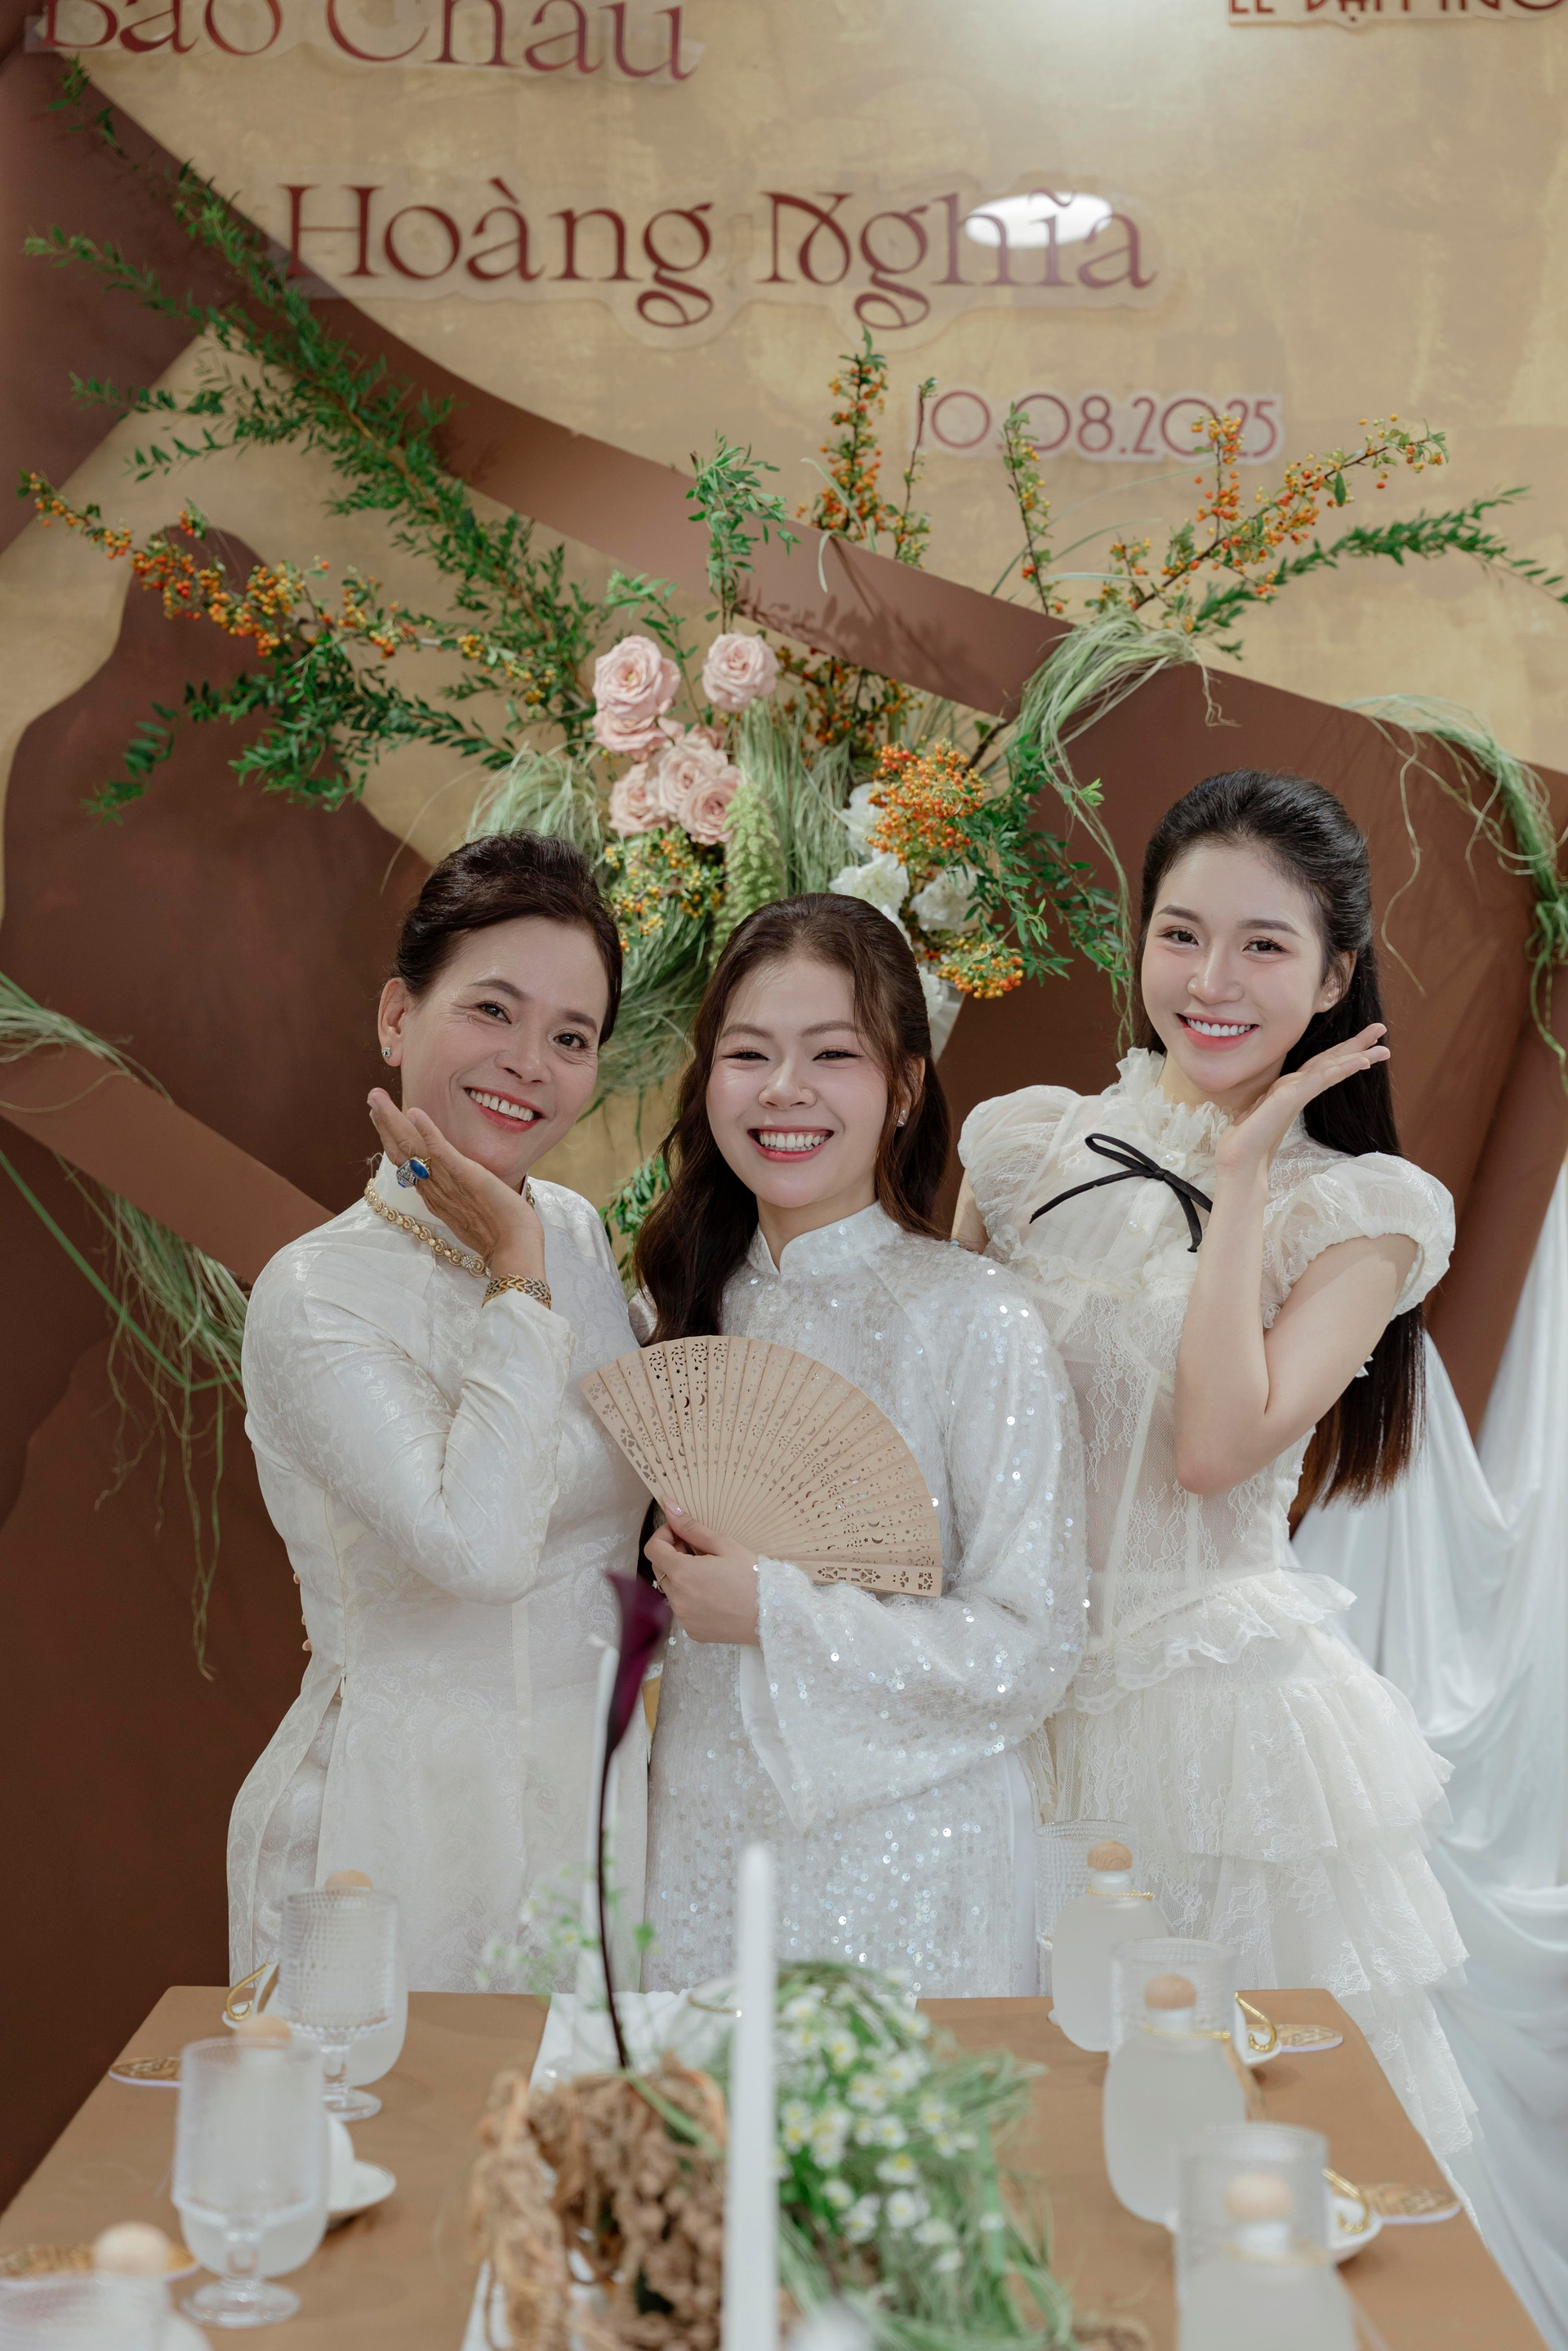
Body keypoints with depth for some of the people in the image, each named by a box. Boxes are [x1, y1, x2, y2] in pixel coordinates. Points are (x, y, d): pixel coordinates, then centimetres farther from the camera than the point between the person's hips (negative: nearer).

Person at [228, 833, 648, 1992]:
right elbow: (477, 1543, -29)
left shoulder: (583, 1238, 4)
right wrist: (519, 1274, -21)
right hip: (406, 1821, -6)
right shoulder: (315, 1297, -16)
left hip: (598, 1796, 6)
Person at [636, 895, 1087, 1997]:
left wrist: (775, 1611, -20)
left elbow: (1033, 1649, -16)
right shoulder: (698, 1301, 4)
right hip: (703, 1840, 5)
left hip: (901, 1866, -5)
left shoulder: (978, 1321, -14)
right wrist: (675, 1577, -3)